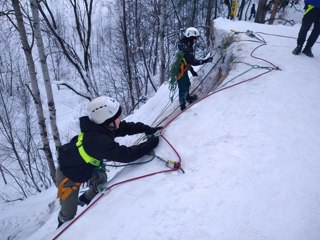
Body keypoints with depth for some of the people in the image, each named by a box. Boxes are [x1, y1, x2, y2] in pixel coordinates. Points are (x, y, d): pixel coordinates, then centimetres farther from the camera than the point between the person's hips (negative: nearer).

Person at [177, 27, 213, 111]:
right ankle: (183, 106, 19)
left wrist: (192, 70, 17)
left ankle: (188, 98, 51)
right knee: (183, 88, 4)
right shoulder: (186, 48, -28)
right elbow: (193, 62, -28)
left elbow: (188, 60, 14)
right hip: (180, 71, -10)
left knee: (187, 85, 27)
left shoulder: (186, 45, 5)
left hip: (183, 70, 10)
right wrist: (206, 60, -21)